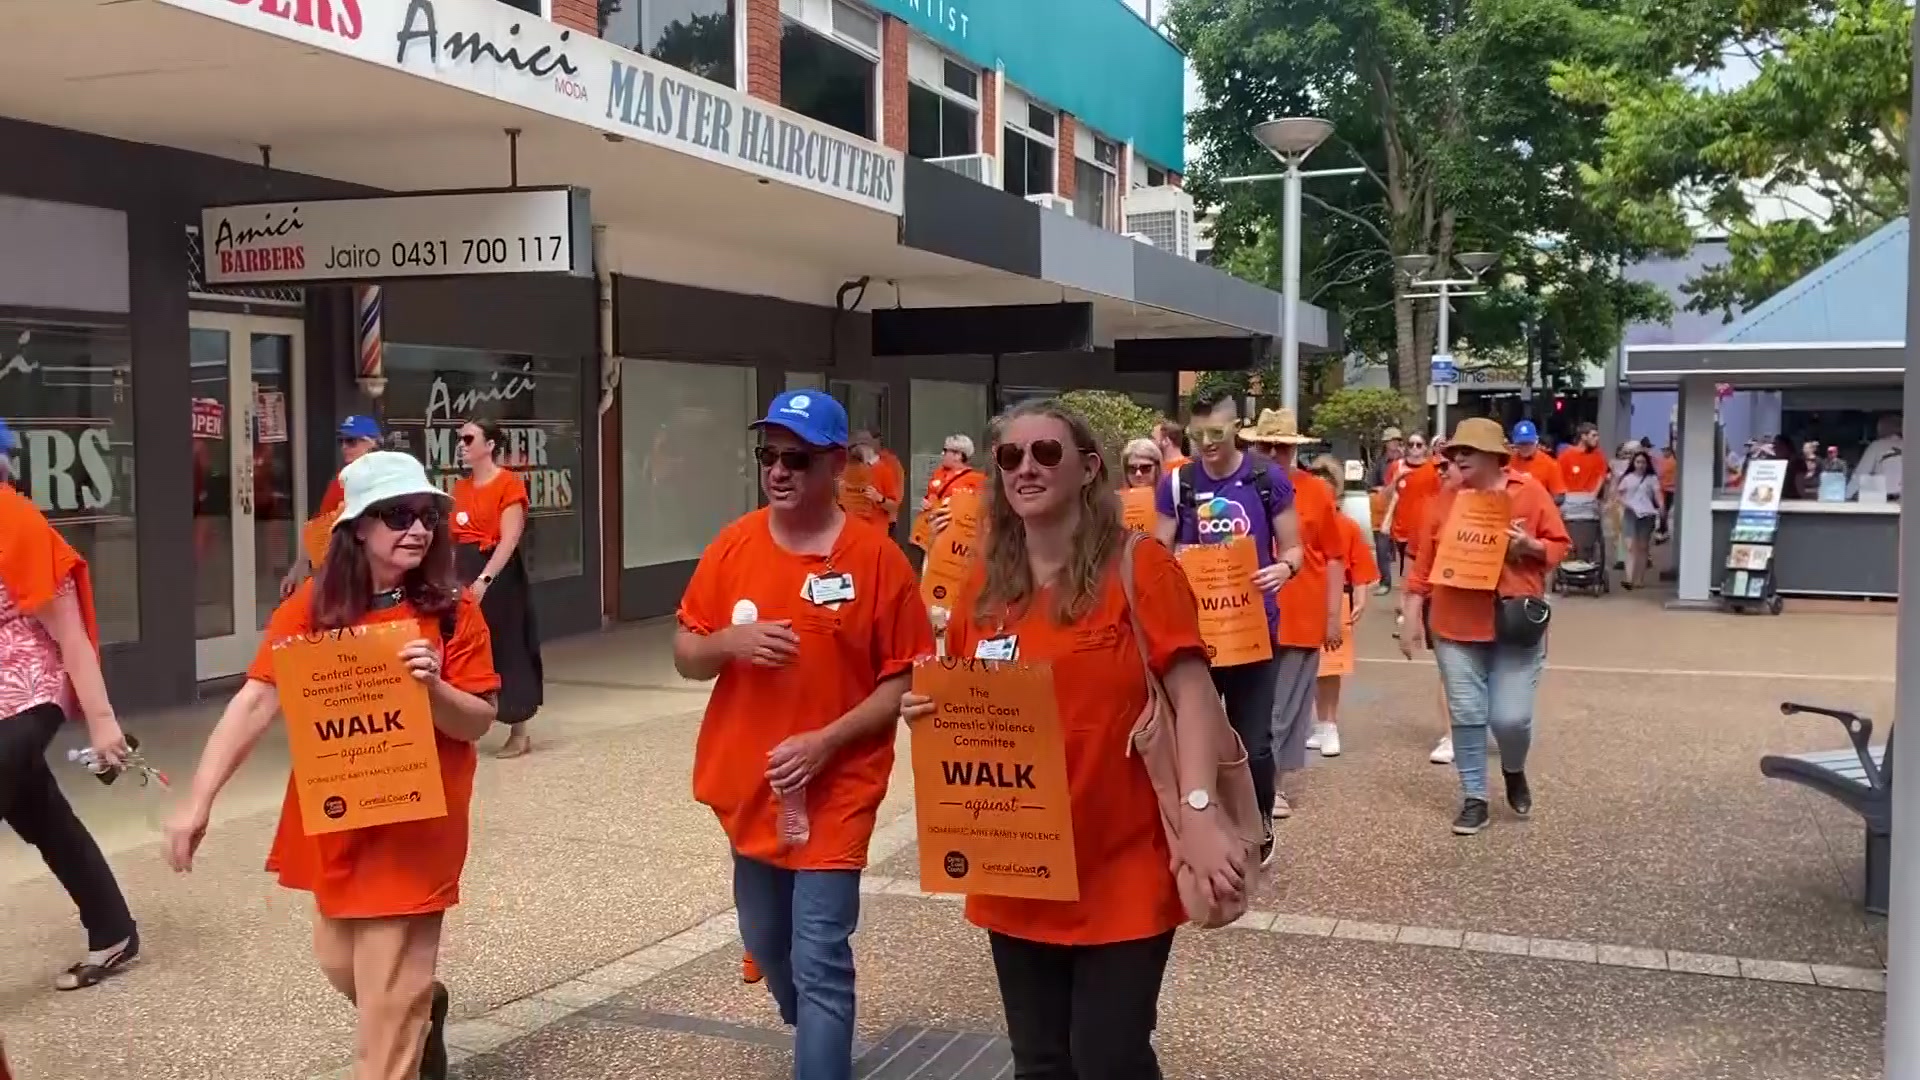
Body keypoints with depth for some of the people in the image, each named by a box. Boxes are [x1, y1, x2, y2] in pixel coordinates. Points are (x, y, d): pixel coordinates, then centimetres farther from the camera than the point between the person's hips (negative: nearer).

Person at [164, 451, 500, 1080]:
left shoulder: (452, 611, -10)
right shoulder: (313, 608, -5)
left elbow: (477, 723, -8)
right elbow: (256, 702, -12)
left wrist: (434, 689, -29)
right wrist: (198, 801, -21)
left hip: (413, 823, -4)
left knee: (388, 1000, -1)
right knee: (339, 962, 21)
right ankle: (424, 1006, 51)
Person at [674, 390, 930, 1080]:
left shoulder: (877, 558, -12)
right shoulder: (732, 547, 0)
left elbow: (905, 679, -9)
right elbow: (686, 659, 5)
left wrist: (827, 740, -21)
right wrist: (729, 642, -18)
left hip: (835, 793, -5)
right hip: (749, 786, 5)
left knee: (819, 966, -7)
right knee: (765, 944, 23)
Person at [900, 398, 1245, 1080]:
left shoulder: (1138, 567, -9)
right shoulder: (984, 585, 6)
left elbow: (1192, 692, -13)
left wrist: (1198, 812, -24)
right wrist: (928, 709, -6)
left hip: (1121, 870, -5)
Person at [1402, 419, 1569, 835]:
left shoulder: (1529, 491, -2)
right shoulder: (1446, 498, 4)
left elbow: (1559, 546, 3)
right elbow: (1424, 563, 5)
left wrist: (1529, 546, -18)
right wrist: (1413, 619, 2)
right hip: (1456, 626, 2)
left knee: (1511, 718, -4)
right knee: (1466, 716, 4)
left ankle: (1514, 770, 29)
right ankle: (1474, 799, 18)